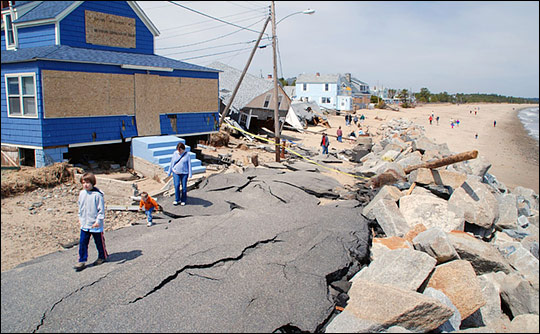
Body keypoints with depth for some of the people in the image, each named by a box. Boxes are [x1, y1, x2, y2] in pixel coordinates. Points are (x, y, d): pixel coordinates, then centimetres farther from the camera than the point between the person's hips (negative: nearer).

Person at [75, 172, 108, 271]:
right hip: (84, 224, 5)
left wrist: (98, 221, -18)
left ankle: (102, 257, 30)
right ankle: (82, 261, 11)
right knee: (82, 242, 3)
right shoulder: (82, 193, 3)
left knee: (99, 242, 11)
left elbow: (101, 209, -14)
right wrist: (80, 217, 18)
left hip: (96, 225, -5)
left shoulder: (98, 194, -16)